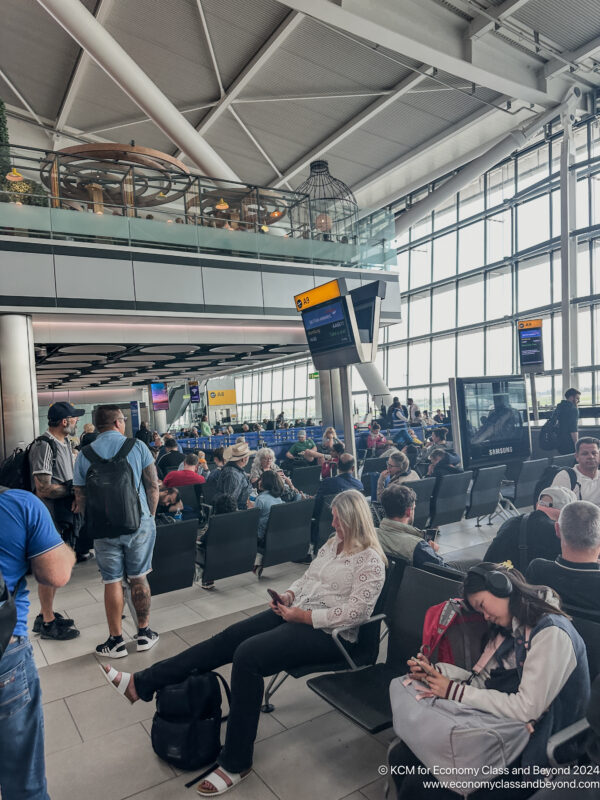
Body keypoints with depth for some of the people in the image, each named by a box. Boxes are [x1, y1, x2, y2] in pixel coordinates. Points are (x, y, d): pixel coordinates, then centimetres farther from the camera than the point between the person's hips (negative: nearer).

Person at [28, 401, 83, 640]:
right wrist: (74, 488, -15)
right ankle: (47, 622, 16)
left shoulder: (65, 444, 12)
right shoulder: (44, 446, -18)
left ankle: (47, 614, 32)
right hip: (50, 519, -9)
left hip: (65, 517, 9)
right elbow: (43, 489, -22)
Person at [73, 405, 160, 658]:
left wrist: (92, 525, 15)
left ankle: (116, 641, 19)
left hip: (104, 528, 1)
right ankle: (144, 633, 23)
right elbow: (153, 486, -3)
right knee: (139, 578, 11)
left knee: (112, 582, 10)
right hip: (139, 523, -1)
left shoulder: (85, 454, 1)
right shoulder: (137, 446, -4)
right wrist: (150, 515, 8)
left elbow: (81, 497, 3)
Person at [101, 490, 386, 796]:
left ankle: (235, 763, -10)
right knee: (229, 637, -6)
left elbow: (354, 612, -21)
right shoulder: (333, 542, 11)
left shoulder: (370, 560, -14)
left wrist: (302, 616, -20)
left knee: (247, 655, -24)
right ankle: (141, 683, -3)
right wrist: (288, 595, -2)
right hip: (297, 612, 8)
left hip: (329, 633, -8)